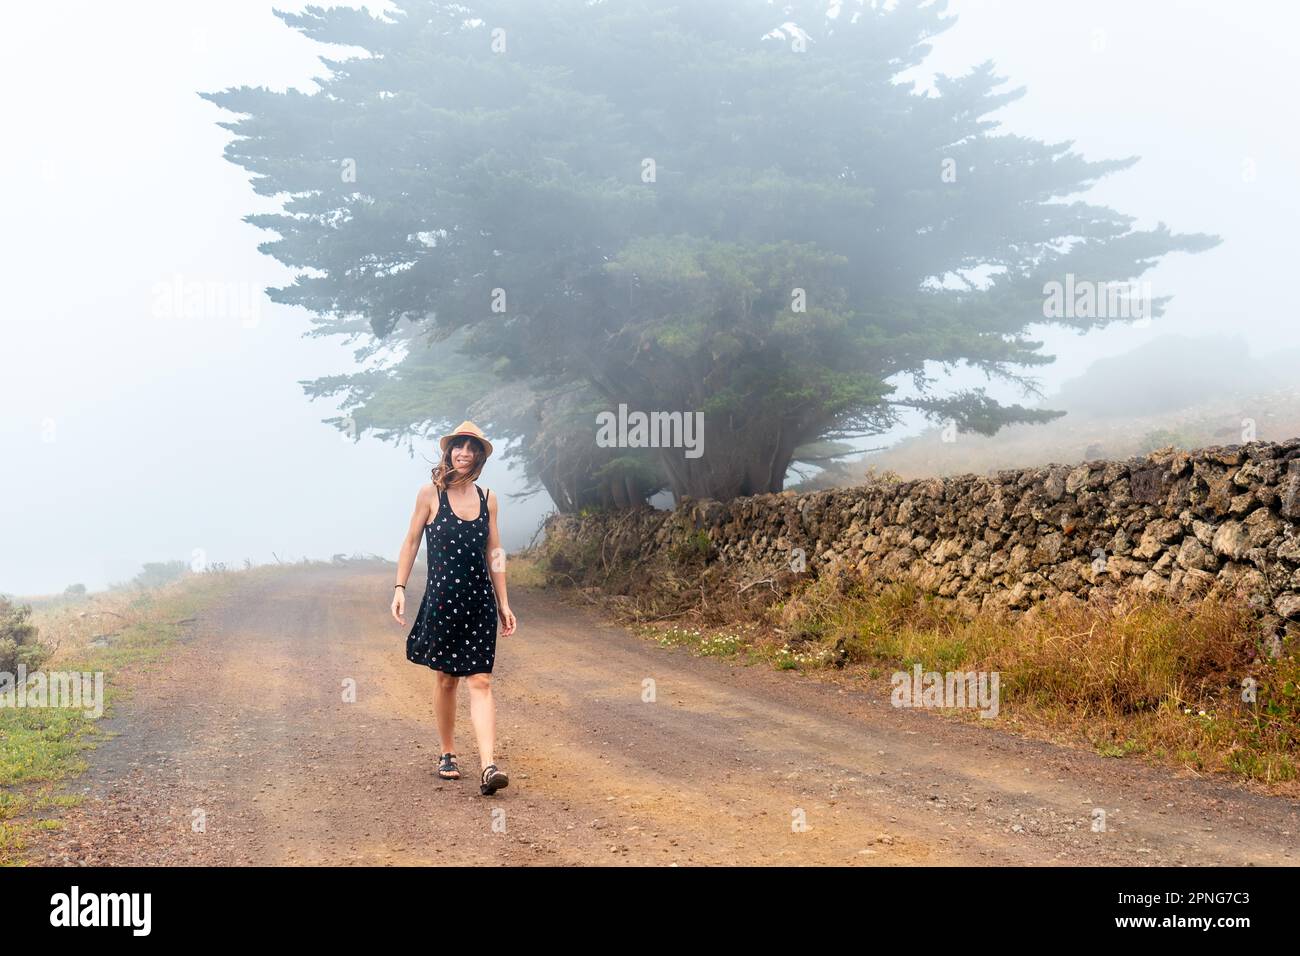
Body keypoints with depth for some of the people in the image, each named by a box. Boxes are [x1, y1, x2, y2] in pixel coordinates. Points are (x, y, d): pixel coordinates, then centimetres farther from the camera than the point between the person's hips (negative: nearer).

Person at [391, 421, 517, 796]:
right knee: (446, 678, 9)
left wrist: (503, 603, 11)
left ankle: (488, 767, -15)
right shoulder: (431, 494, -1)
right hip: (442, 599, -2)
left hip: (480, 602, 2)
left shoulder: (487, 499, 8)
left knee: (481, 682, -6)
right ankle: (447, 755, 26)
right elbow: (411, 542, 4)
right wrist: (400, 588, -4)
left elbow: (494, 553, 13)